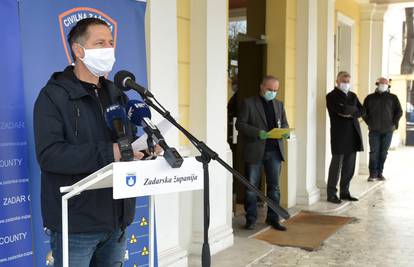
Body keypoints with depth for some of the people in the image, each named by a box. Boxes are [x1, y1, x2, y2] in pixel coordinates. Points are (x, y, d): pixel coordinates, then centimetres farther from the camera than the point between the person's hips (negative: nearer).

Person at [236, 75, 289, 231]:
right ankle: (251, 218, 15)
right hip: (255, 151, -4)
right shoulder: (248, 103, -2)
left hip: (274, 150, 4)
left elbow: (284, 123, 18)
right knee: (252, 187, 4)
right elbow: (240, 124, -7)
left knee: (274, 186, 7)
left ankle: (273, 218, 17)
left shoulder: (279, 104, 14)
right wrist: (257, 132, -21)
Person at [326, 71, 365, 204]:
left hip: (353, 134, 6)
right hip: (339, 134, -6)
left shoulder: (352, 95, 18)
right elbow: (342, 110, -19)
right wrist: (354, 108, -3)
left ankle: (344, 192, 20)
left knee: (349, 166, 9)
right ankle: (331, 194, 8)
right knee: (336, 165, -1)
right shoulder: (331, 96, -4)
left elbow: (361, 111, 7)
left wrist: (350, 114, -10)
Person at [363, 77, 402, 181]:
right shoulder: (370, 98, 7)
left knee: (383, 153, 3)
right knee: (374, 152, -5)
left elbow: (399, 111, 10)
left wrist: (394, 124, 2)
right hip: (374, 130, -1)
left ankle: (380, 173, 10)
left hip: (388, 130, 1)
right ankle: (373, 174, 0)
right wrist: (369, 123, 4)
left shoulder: (393, 98, 8)